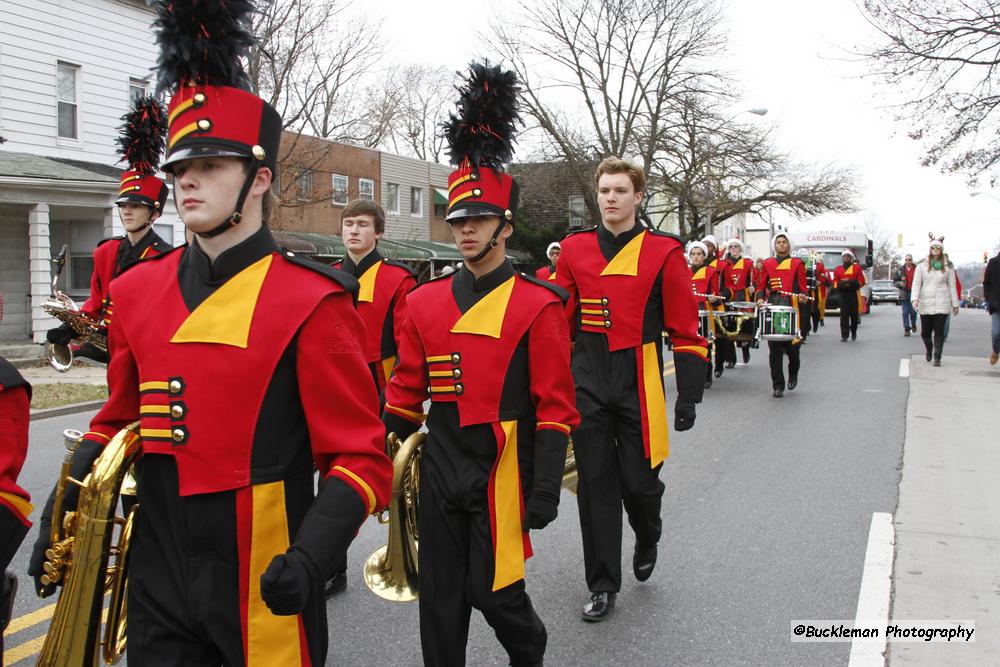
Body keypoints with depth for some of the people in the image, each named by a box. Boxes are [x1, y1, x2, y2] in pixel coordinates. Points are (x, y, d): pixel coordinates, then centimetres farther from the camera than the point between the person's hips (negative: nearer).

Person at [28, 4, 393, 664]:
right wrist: (64, 517, 5)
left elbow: (362, 459, -12)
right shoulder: (137, 291, 4)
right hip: (156, 579, 5)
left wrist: (311, 555, -26)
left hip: (262, 587, -4)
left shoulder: (313, 301, -13)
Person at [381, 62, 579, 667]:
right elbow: (406, 393, 11)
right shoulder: (426, 302, 6)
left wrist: (546, 488, -12)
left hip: (500, 472, -4)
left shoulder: (538, 304, -8)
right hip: (439, 469, 4)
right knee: (440, 597, 11)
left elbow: (556, 408, -8)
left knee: (492, 590, 6)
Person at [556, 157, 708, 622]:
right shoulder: (574, 249, 4)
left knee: (639, 481, 5)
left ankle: (647, 540, 40)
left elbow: (685, 329, -2)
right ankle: (603, 586, 20)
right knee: (595, 486, 6)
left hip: (640, 386, -2)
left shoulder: (664, 252, -3)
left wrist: (689, 395, -6)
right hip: (587, 386, 2)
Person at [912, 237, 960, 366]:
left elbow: (952, 286, 10)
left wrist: (955, 304, 10)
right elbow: (916, 283, 0)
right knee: (925, 332, 4)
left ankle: (937, 357, 4)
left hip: (942, 304, 0)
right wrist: (915, 298, -15)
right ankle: (929, 350, 34)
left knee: (939, 331, -5)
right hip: (925, 304, 0)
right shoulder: (922, 266, 4)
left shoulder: (947, 267, 7)